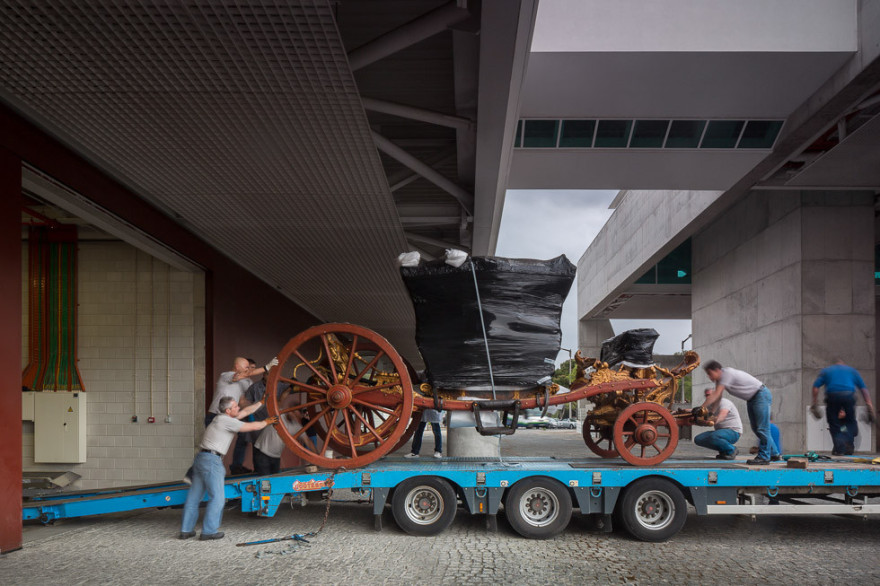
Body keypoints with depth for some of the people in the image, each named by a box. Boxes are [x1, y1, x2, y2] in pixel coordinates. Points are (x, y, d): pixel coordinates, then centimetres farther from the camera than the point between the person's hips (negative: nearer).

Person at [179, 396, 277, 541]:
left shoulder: (221, 418, 18)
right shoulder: (227, 421, -9)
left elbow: (246, 411, 27)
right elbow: (252, 426, -5)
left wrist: (262, 402, 32)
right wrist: (266, 422, 12)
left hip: (200, 458, 10)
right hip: (211, 460, -10)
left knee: (194, 496, 11)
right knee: (217, 497, -5)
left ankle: (186, 530, 15)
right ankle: (209, 531, -5)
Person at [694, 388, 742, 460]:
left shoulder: (724, 402, -13)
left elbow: (722, 415, -32)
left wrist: (716, 419, -51)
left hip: (733, 432, -9)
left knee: (713, 437, -37)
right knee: (698, 439, -4)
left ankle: (732, 450, -11)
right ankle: (723, 451, 4)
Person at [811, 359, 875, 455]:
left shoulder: (826, 370, 26)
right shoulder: (852, 370, 28)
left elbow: (815, 386, 12)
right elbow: (863, 388, 17)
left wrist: (814, 403, 12)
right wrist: (869, 404, 12)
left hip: (832, 396, 0)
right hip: (848, 396, 1)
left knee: (834, 424, 11)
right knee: (850, 422, 20)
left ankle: (839, 449, -1)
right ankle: (849, 447, 6)